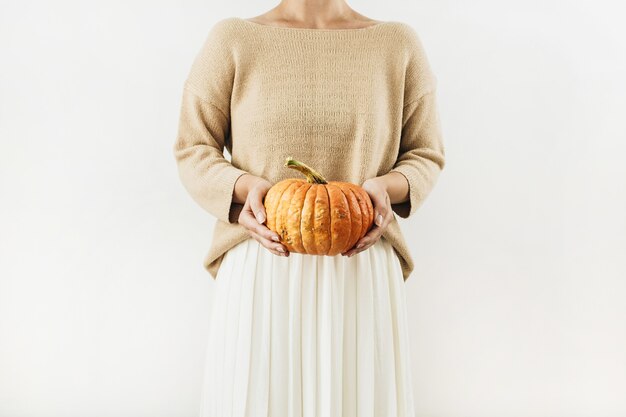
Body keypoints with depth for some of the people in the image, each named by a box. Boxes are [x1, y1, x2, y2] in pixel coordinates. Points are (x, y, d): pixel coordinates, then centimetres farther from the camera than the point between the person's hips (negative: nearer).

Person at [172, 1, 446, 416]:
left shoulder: (400, 42, 7)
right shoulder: (233, 38, 4)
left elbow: (425, 154, 12)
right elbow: (192, 149, 6)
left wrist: (386, 187, -9)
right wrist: (245, 187, -13)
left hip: (362, 270, 1)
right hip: (260, 270, 0)